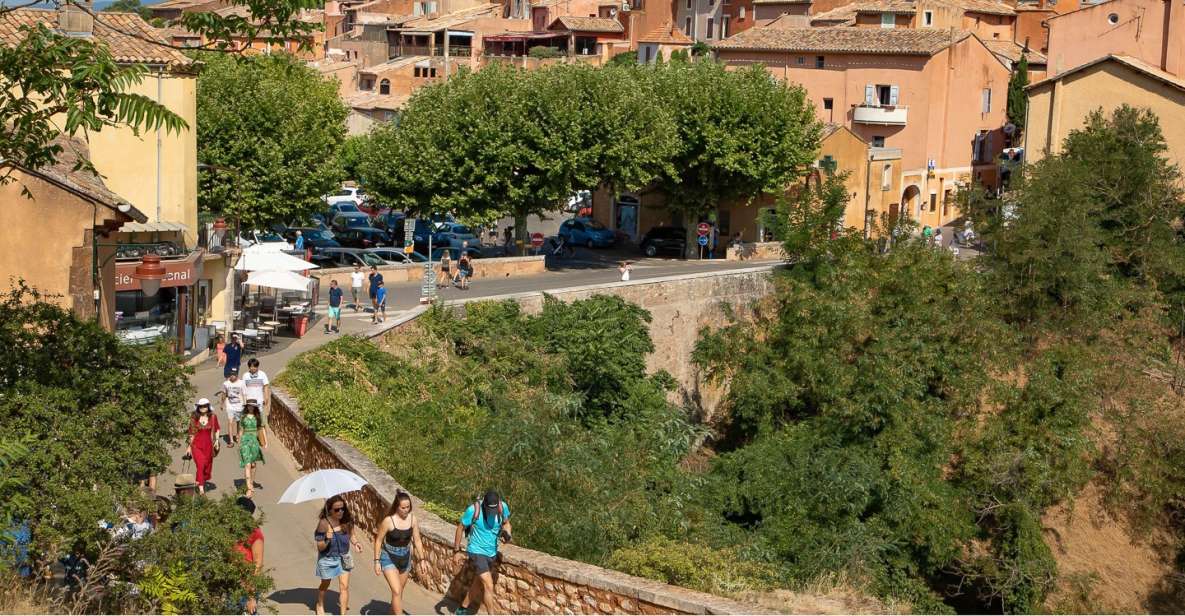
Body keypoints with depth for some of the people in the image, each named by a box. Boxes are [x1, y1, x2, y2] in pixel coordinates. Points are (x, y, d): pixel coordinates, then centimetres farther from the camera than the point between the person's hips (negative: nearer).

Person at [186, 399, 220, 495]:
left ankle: (203, 482, 35)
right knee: (200, 465, -16)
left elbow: (217, 429, 14)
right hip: (197, 444, -2)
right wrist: (189, 446, 10)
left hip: (208, 445, 2)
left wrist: (217, 440, 3)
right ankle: (201, 488, -17)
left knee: (207, 465, 10)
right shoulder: (194, 418, 0)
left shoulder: (213, 417, 0)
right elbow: (192, 433, 8)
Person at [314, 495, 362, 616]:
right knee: (325, 584, 21)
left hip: (343, 557, 2)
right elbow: (320, 547, -18)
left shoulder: (346, 520, -13)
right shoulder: (324, 523, -24)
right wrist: (327, 540, -38)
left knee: (344, 586, -3)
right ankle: (320, 605, 49)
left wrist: (355, 543, -12)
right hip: (328, 559, -2)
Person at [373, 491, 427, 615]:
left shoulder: (413, 520, -9)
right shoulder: (388, 521, -20)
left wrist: (421, 560, 2)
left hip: (405, 559, 5)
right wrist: (377, 561, -9)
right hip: (389, 559, -4)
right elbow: (378, 541, -9)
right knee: (397, 592, -16)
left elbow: (417, 540, 2)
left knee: (398, 592, 15)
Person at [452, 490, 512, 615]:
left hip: (492, 552, 5)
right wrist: (456, 551, -5)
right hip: (477, 552, -5)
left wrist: (507, 534, -15)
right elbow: (461, 528, -9)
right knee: (489, 587, -13)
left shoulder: (503, 507, -13)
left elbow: (506, 523, 8)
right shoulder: (473, 510, -24)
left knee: (478, 584, 21)